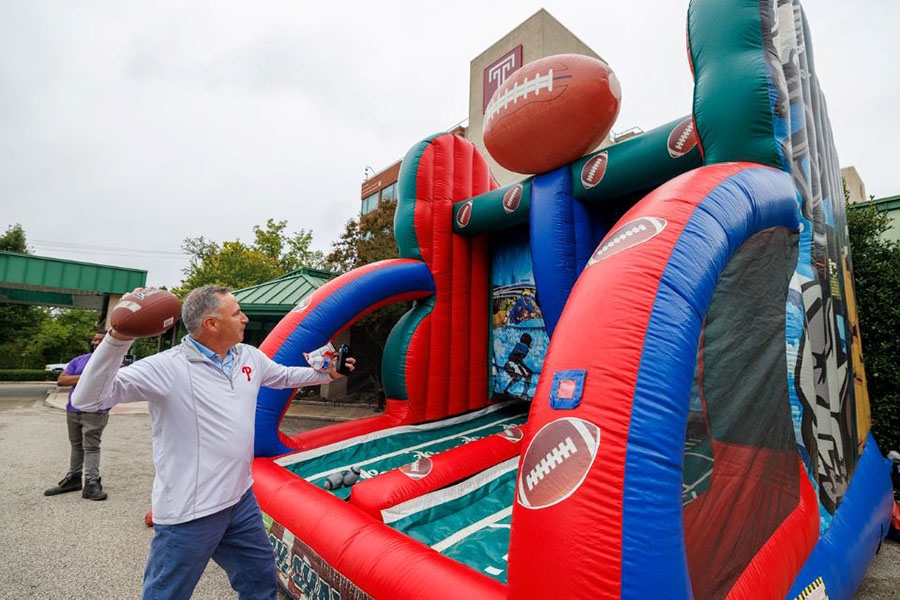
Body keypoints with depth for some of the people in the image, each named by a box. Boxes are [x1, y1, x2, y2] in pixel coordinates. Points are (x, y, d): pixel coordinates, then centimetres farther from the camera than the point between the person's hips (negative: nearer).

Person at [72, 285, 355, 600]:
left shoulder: (250, 357, 1)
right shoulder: (167, 367, -19)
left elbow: (284, 375, 19)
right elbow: (88, 398, -23)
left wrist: (326, 373, 19)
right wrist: (118, 338, -37)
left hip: (241, 500, 7)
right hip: (189, 515, -6)